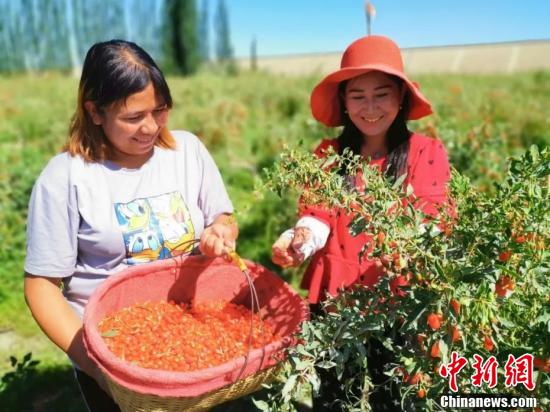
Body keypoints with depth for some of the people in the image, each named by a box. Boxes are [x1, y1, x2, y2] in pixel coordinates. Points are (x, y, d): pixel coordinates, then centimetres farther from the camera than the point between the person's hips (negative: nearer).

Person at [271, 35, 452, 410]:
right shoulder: (328, 154, 4)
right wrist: (300, 240, -24)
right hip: (335, 294, 2)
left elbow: (432, 223, -11)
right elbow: (318, 216, -2)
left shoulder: (427, 152, -3)